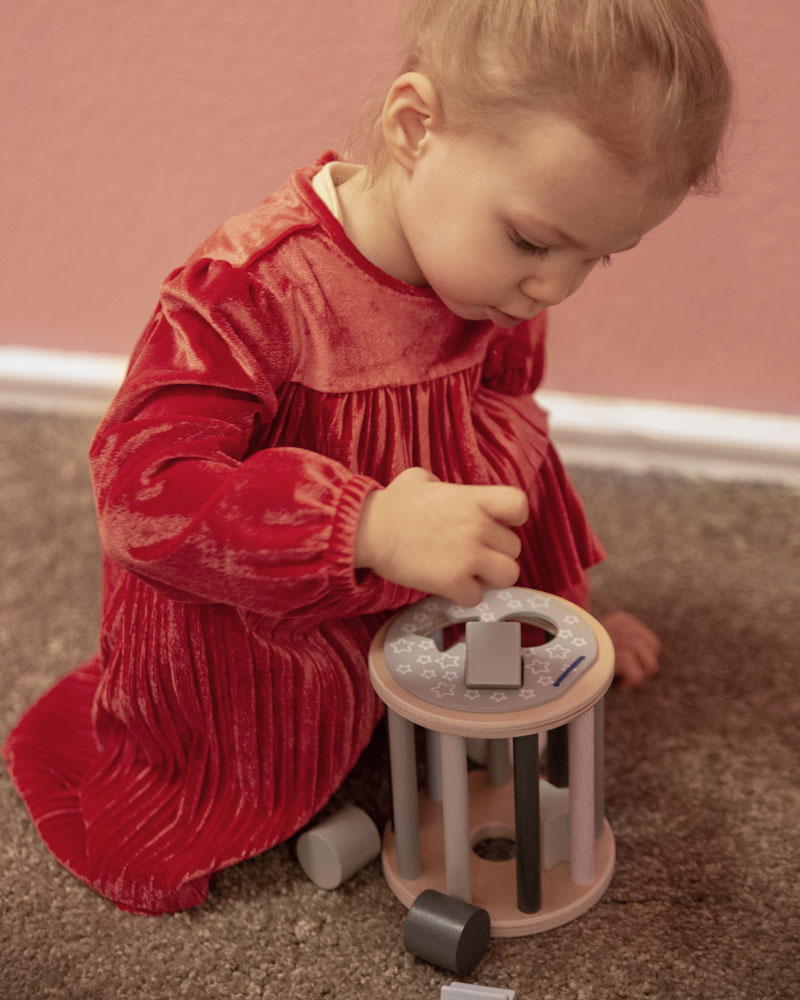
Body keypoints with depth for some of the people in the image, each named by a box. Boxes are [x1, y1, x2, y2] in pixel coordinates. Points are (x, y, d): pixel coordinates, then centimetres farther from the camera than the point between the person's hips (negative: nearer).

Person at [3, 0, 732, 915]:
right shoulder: (251, 288, -31)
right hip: (250, 640, -6)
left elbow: (506, 453, 10)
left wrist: (565, 607, 17)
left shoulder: (500, 292, -9)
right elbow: (143, 486, -40)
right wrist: (366, 528, -51)